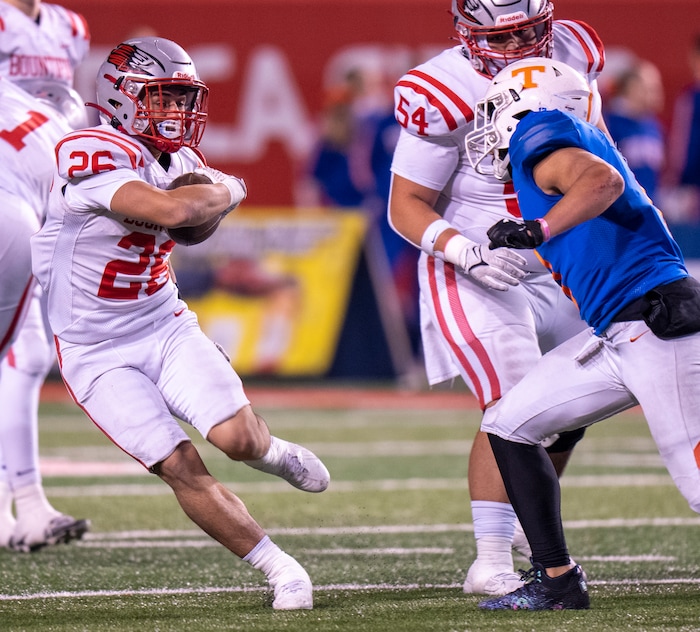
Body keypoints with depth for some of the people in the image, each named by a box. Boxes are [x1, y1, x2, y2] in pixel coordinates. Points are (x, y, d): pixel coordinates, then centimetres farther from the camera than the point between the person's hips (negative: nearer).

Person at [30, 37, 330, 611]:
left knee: (237, 438, -15)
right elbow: (175, 210, -37)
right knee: (183, 470, -12)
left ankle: (266, 449, 21)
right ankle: (280, 569, 1)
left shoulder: (180, 163, 2)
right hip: (97, 355, -5)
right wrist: (228, 191, -16)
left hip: (166, 328, 5)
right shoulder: (93, 155, -24)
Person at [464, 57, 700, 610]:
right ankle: (557, 581, 11)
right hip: (614, 336, 10)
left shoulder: (538, 130, -5)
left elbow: (603, 180, -25)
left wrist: (538, 230, -34)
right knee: (509, 425, 10)